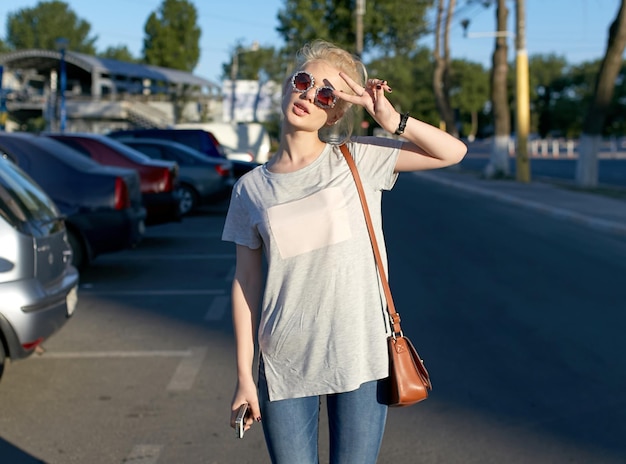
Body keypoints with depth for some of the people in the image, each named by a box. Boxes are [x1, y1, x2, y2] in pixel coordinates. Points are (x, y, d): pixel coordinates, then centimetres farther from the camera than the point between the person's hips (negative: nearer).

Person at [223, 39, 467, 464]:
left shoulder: (358, 159, 0)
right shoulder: (251, 188, 3)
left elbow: (453, 152, -4)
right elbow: (246, 285, 4)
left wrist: (390, 118, -16)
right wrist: (244, 377, 3)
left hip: (360, 358, -1)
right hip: (285, 366, 1)